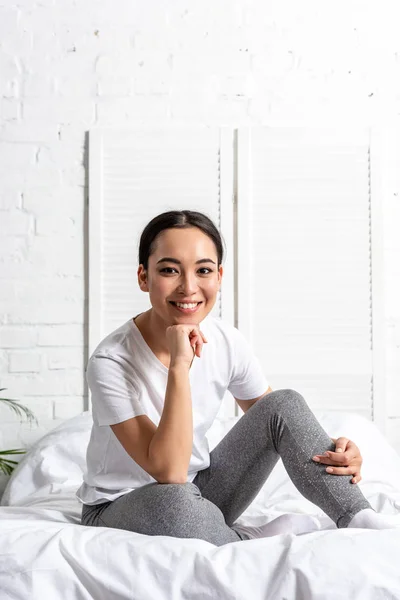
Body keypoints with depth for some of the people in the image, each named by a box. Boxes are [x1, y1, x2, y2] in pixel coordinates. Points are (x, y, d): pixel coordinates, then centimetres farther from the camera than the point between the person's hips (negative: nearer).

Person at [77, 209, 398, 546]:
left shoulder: (226, 343, -9)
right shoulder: (111, 362, -25)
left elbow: (275, 416, 3)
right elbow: (169, 472, -31)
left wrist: (331, 450, -18)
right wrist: (179, 365, -36)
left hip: (199, 494, 5)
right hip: (119, 507, -5)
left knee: (285, 403, -12)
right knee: (173, 500, -40)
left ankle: (366, 524, -13)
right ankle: (257, 541, -13)